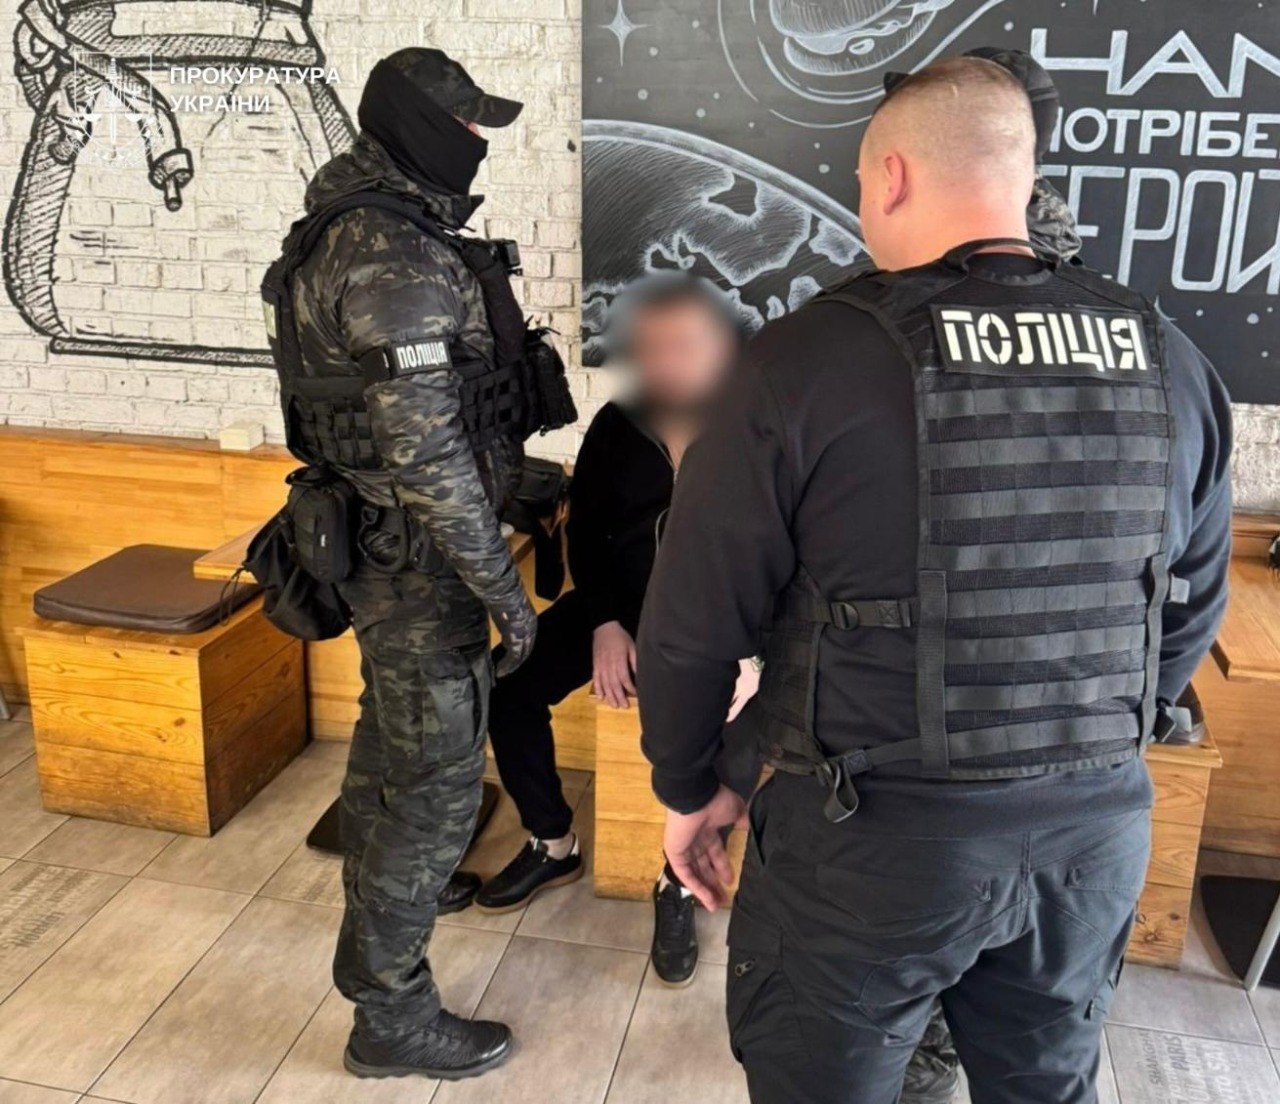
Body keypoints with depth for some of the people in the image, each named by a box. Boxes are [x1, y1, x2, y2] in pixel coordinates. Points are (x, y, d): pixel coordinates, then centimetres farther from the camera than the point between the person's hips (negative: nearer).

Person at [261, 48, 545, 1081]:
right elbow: (424, 446, -26)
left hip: (379, 541, 10)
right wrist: (502, 585, -20)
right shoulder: (398, 256, -22)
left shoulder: (356, 231, 11)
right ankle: (392, 1016, 18)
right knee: (436, 780, 1)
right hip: (420, 557, -10)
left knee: (389, 749, 23)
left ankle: (370, 941, 44)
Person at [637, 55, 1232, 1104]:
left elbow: (698, 616, -11)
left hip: (876, 833, -5)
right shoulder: (1171, 361, 0)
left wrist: (690, 788, 5)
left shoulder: (814, 356, -16)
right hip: (1099, 828, 6)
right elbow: (1196, 605, 10)